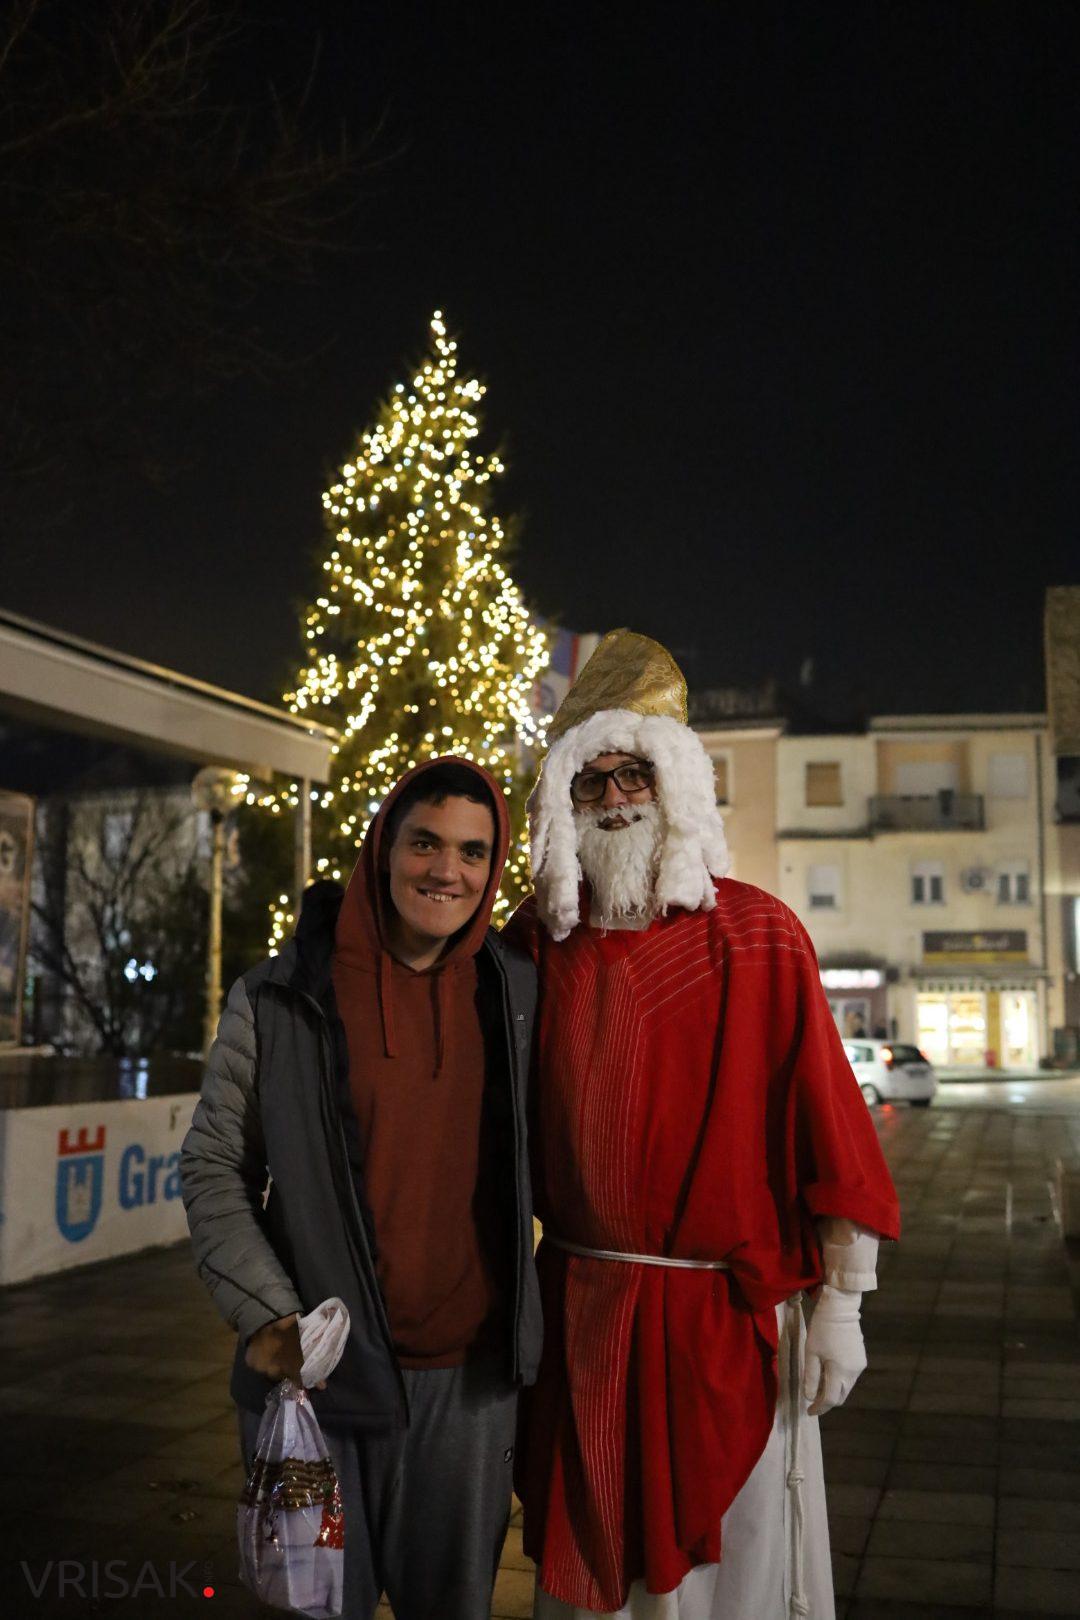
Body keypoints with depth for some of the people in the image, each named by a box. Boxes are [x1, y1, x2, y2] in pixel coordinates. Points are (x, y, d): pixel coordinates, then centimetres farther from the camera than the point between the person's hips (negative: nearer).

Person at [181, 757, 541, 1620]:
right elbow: (214, 1168, -1)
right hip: (318, 1368, -2)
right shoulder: (280, 998, -6)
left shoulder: (516, 990, 1)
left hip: (472, 1374, 2)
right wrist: (265, 1313, -11)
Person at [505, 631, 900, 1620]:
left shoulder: (758, 937, -7)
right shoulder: (533, 946, 2)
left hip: (733, 1314, -2)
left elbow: (828, 1126, -9)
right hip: (579, 1310, 3)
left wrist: (839, 1304, -10)